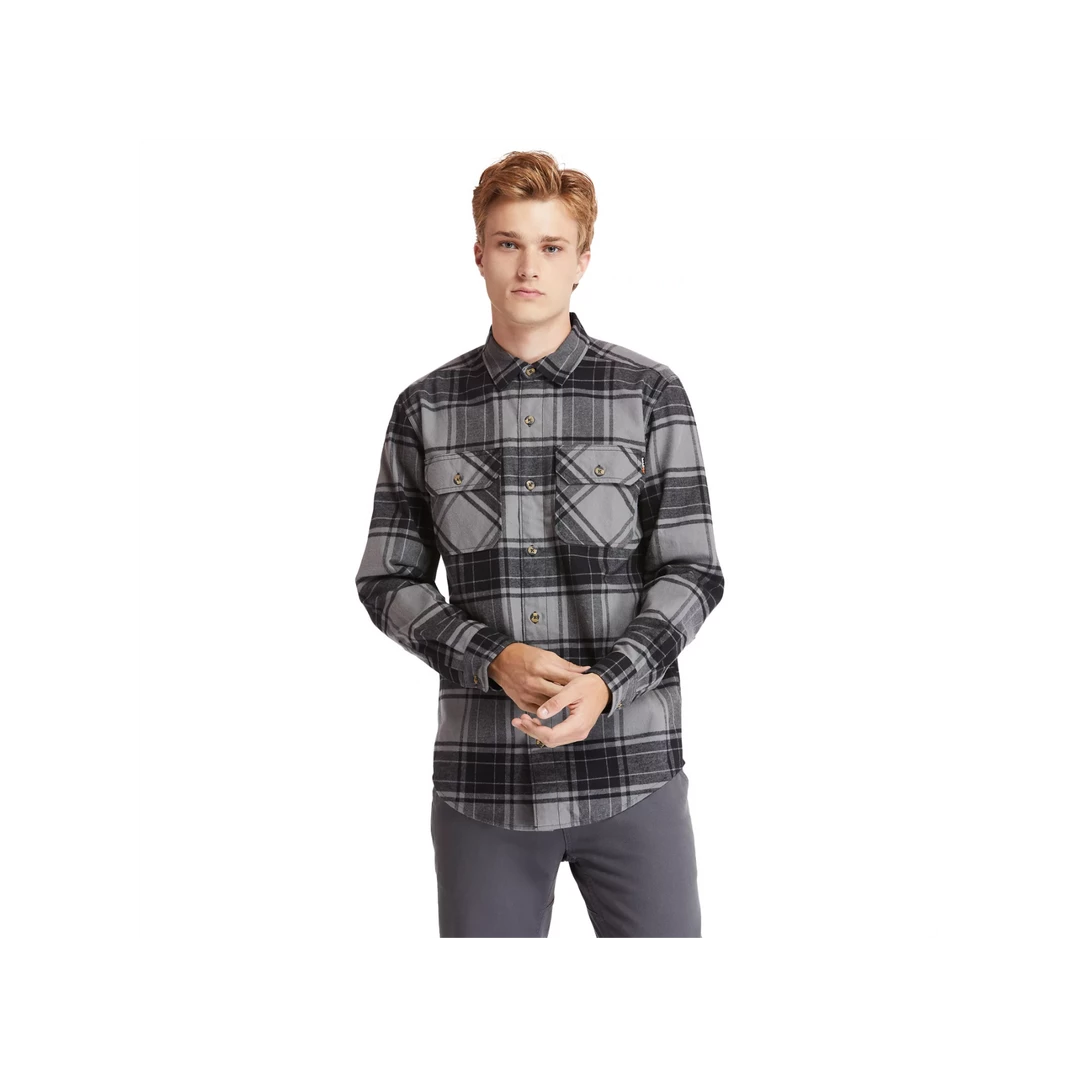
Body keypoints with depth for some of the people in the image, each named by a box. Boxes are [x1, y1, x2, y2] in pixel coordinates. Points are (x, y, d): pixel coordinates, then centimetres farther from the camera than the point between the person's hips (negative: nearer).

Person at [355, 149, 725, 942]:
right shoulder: (425, 410, 5)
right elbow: (389, 582, 5)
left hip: (630, 769, -1)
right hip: (483, 776, 2)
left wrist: (605, 683, -19)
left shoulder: (651, 394, -1)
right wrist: (495, 661, -13)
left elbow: (692, 572, -2)